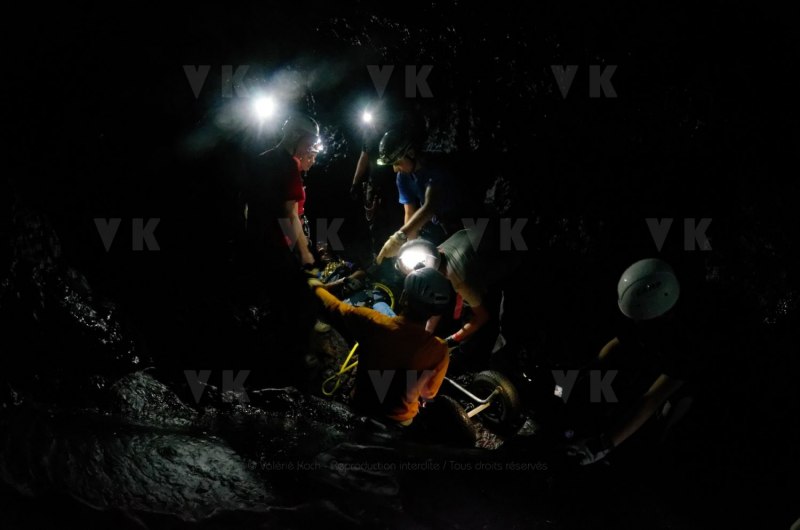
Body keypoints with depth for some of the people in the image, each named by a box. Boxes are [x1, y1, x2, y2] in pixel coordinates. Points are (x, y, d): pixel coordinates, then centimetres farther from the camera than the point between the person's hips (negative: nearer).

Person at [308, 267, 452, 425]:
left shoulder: (372, 322, -28)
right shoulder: (438, 350, -30)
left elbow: (334, 307, -7)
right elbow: (428, 394, -13)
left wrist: (317, 286, 13)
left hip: (361, 409, 2)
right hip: (399, 421, -1)